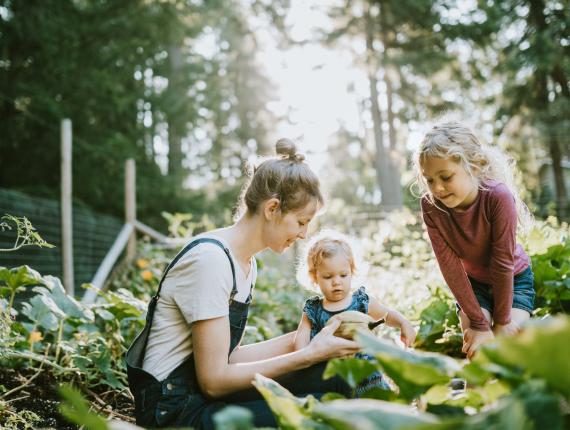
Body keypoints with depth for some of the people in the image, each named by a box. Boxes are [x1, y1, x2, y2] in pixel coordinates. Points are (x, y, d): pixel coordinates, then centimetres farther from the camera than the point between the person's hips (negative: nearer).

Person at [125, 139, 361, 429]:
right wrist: (309, 354, -19)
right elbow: (214, 380, -21)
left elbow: (228, 355, 7)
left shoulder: (247, 263, 8)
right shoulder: (210, 258, -21)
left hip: (204, 389, 9)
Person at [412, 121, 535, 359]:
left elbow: (503, 263, -29)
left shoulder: (498, 196, -36)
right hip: (472, 283, 2)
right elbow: (449, 265, -25)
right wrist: (478, 323, -23)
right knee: (475, 348, -13)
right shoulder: (430, 205, -28)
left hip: (514, 280, -2)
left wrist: (502, 322, -20)